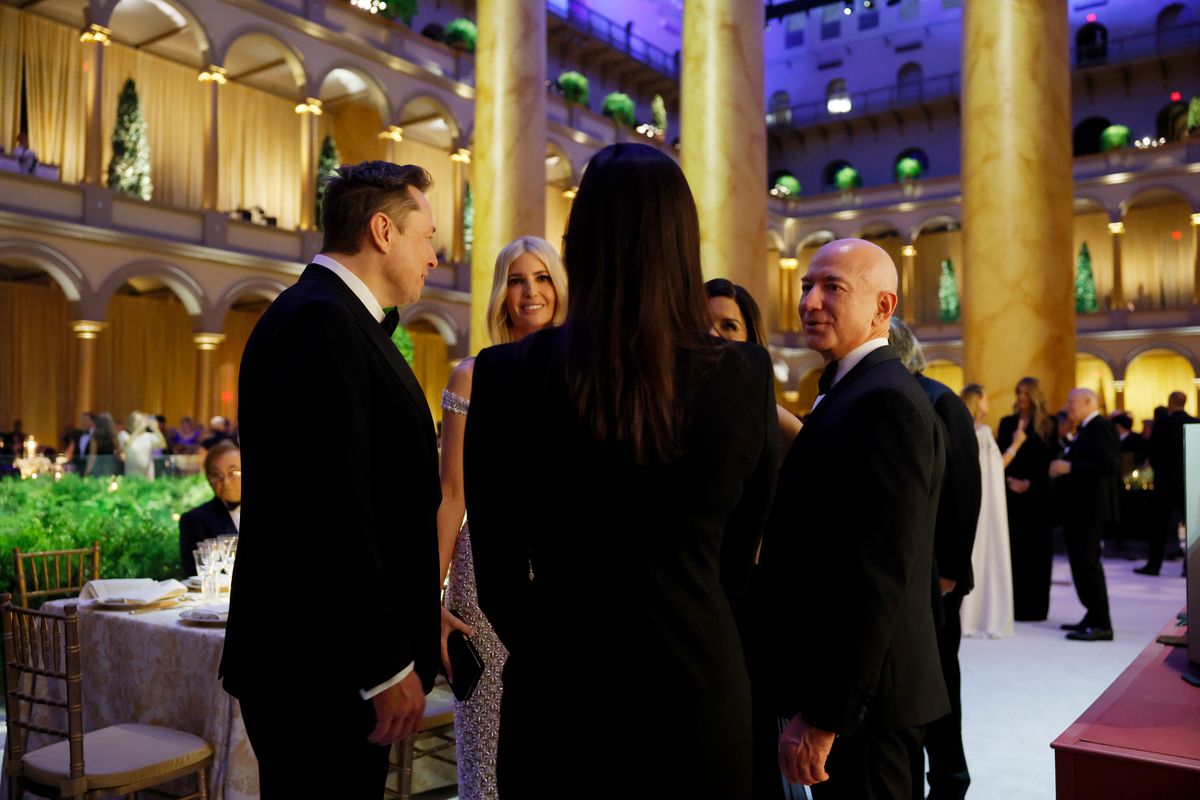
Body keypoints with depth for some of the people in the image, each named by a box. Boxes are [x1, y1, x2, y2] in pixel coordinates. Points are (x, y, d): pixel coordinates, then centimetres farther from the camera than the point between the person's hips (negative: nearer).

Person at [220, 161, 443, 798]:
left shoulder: (345, 319, 15)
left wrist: (410, 624, 15)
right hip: (319, 671, -10)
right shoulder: (317, 320, -17)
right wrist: (388, 663, -20)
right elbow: (329, 508, -23)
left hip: (346, 657, 10)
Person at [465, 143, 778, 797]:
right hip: (700, 697, 2)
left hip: (563, 698, -1)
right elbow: (737, 556, 3)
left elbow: (497, 570, -4)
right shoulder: (746, 377, -9)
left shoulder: (509, 375, -14)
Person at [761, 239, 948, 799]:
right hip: (839, 686, 9)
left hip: (860, 699, -9)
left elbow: (879, 575, -25)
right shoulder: (845, 394, 11)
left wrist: (823, 716, -22)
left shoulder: (885, 401, -20)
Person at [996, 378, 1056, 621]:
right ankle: (1013, 604, 6)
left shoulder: (1048, 424, 3)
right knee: (1013, 547, 1)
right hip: (1011, 493, 2)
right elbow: (999, 456, 6)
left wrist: (1030, 483, -12)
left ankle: (1034, 605, 7)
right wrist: (1008, 480, -10)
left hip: (1038, 493, -2)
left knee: (1036, 548, 1)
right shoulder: (1007, 422, 11)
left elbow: (1050, 459, -3)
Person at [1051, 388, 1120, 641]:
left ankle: (1101, 625, -6)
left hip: (1089, 507, -10)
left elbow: (1110, 465, -22)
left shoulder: (1101, 427, -12)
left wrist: (1070, 467, -21)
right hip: (1076, 508, 10)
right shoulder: (1084, 431, 17)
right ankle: (1093, 618, 21)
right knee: (1081, 563, 13)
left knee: (1088, 562, -10)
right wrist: (1061, 466, 5)